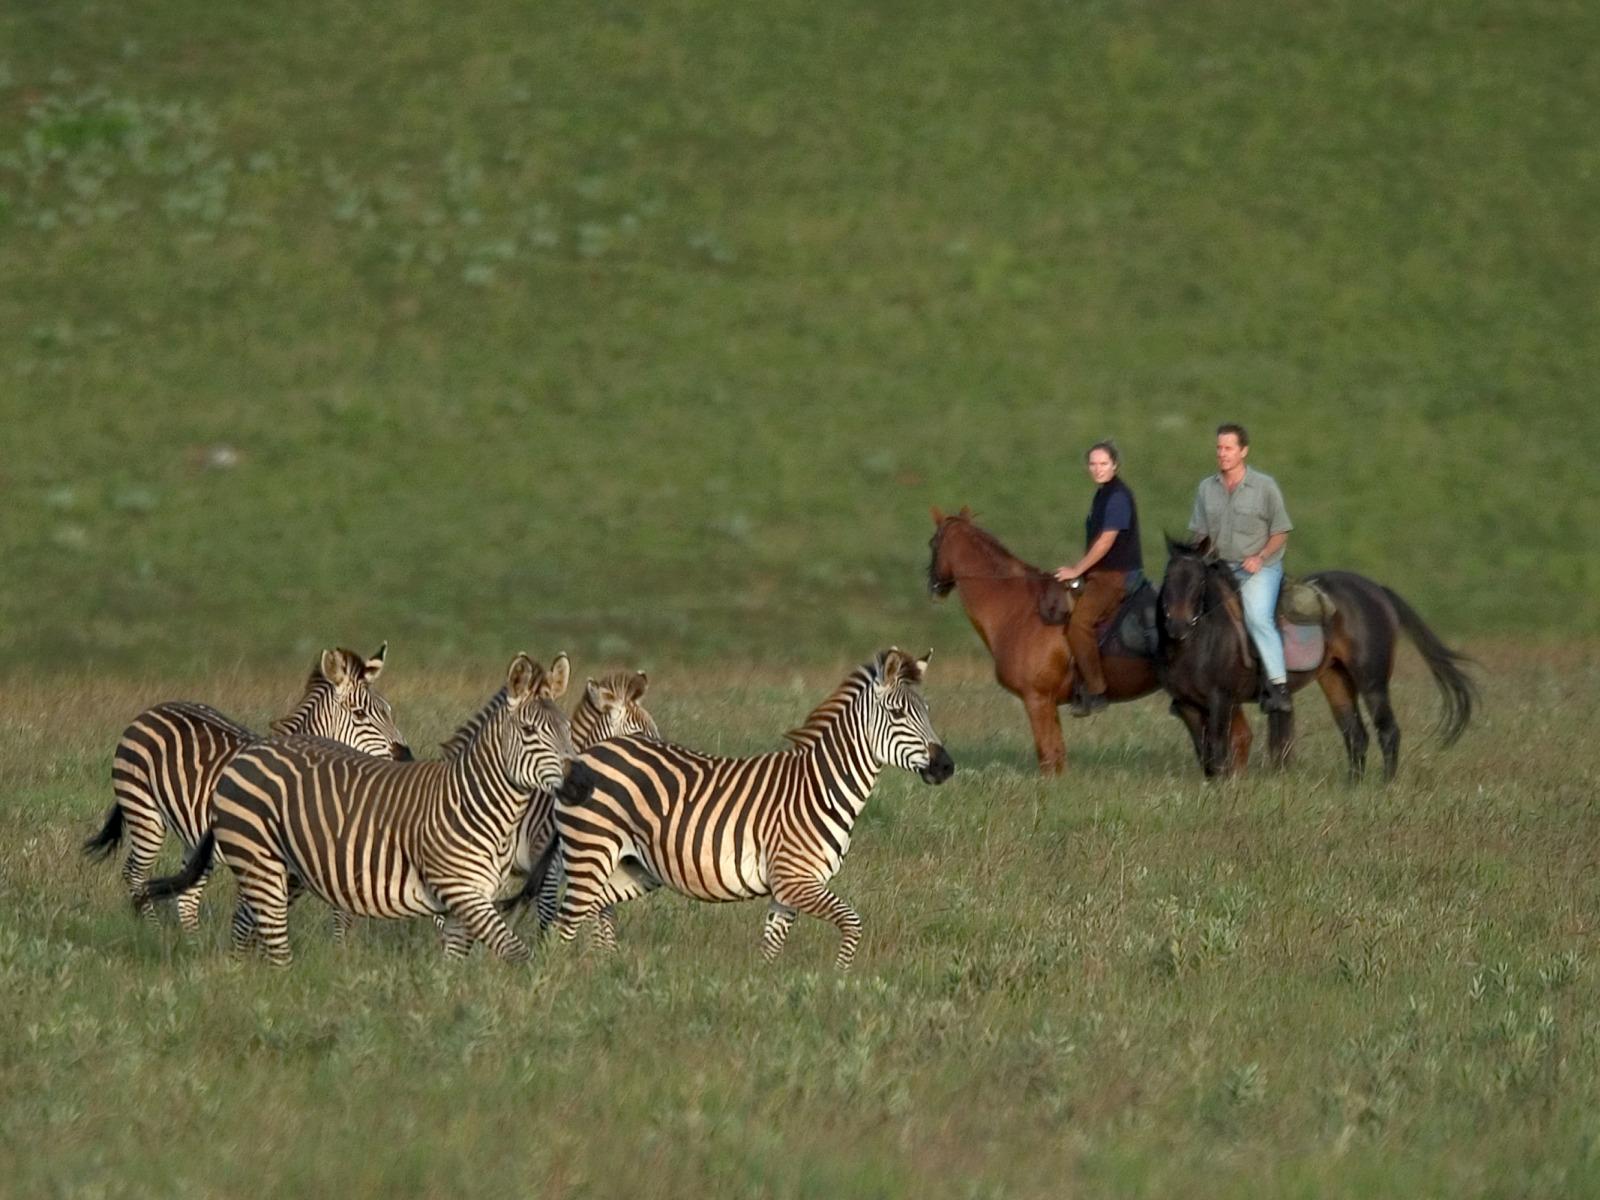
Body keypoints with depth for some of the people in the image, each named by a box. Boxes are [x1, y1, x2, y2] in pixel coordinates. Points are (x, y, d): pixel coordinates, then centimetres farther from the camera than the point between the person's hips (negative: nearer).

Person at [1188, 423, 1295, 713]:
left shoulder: (1265, 486, -4)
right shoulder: (1207, 488, 7)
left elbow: (1280, 533, -1)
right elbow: (1201, 533, 13)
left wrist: (1260, 557, -16)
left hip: (1260, 569, -5)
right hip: (1220, 567, 5)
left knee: (1257, 616, -27)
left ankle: (1279, 687, -29)